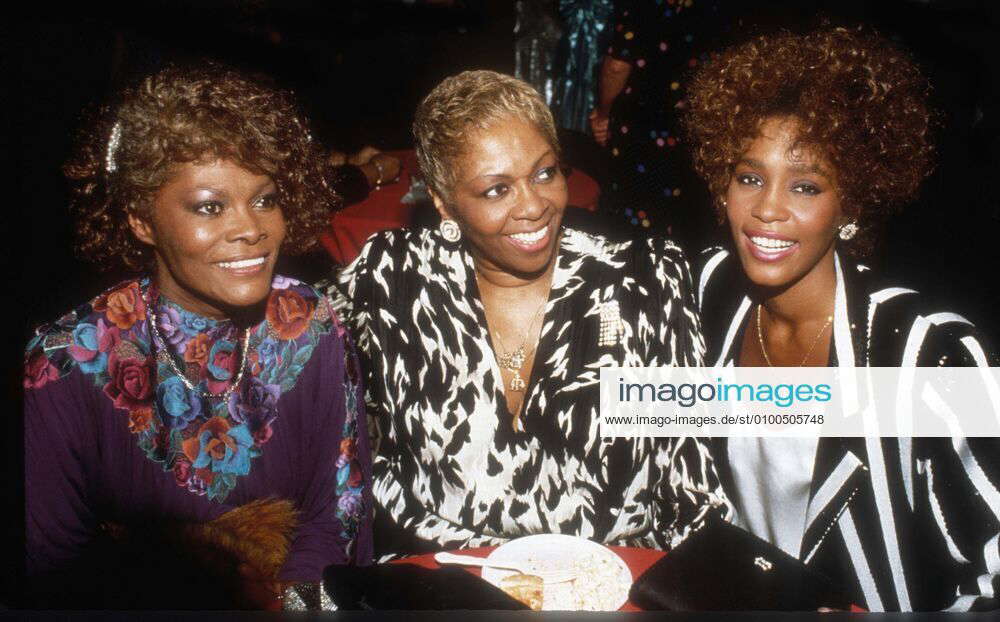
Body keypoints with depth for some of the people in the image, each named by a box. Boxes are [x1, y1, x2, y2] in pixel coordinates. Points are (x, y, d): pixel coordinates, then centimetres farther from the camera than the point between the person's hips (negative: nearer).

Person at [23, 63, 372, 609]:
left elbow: (339, 511, -1)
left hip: (301, 592, 3)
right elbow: (57, 566, -9)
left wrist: (287, 598, -19)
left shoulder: (313, 332, -6)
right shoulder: (69, 362, -13)